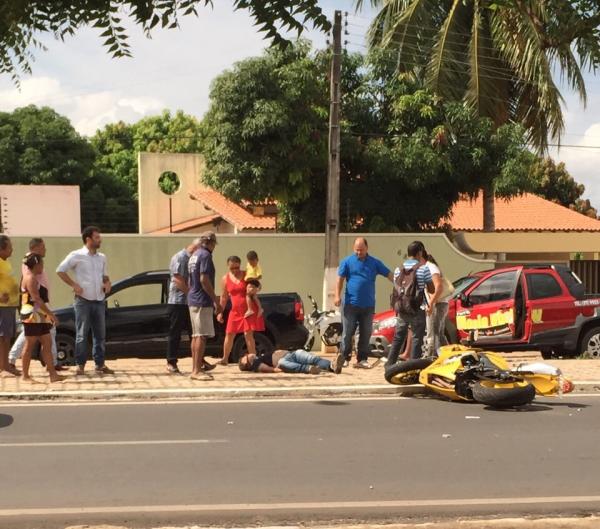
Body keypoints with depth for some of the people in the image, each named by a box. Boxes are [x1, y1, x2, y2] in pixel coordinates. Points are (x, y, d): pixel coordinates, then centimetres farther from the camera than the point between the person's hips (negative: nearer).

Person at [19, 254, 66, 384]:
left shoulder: (32, 277, 18)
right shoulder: (30, 278, -13)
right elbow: (36, 299, -21)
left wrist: (48, 314, 19)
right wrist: (51, 314, -21)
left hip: (39, 317, 10)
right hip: (32, 316, -10)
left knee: (47, 343, 6)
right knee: (29, 344, -3)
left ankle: (53, 374, 5)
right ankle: (25, 376, 3)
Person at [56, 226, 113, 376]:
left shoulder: (102, 257, 12)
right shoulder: (76, 256, -6)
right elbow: (60, 270, -4)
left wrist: (107, 283, 1)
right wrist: (74, 285, -11)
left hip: (99, 301, 5)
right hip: (83, 300, -5)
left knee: (100, 334, 8)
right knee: (82, 334, -1)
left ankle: (100, 364, 15)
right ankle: (80, 365, 5)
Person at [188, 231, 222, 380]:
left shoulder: (194, 255, 17)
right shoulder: (205, 255, -12)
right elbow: (204, 279, -20)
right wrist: (216, 301, -17)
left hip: (193, 300, 10)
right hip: (203, 301, -10)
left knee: (196, 336, 12)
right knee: (201, 336, -10)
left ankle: (195, 369, 16)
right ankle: (197, 370, -12)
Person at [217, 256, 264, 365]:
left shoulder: (247, 275, -3)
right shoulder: (225, 279, 2)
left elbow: (255, 288, 7)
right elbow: (224, 297, 9)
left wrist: (253, 290, -18)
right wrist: (220, 312, 7)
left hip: (249, 310, -3)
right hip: (235, 311, 3)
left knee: (248, 334, -8)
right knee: (229, 334, 4)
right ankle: (225, 359, 16)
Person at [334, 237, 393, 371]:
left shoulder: (374, 263, 8)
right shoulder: (347, 262, 3)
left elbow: (389, 275, 7)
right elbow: (340, 279, 0)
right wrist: (337, 296, -11)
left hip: (368, 305, 3)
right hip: (351, 304, -3)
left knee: (366, 334, 6)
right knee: (347, 333, -3)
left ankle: (362, 359, 13)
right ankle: (344, 358, 3)